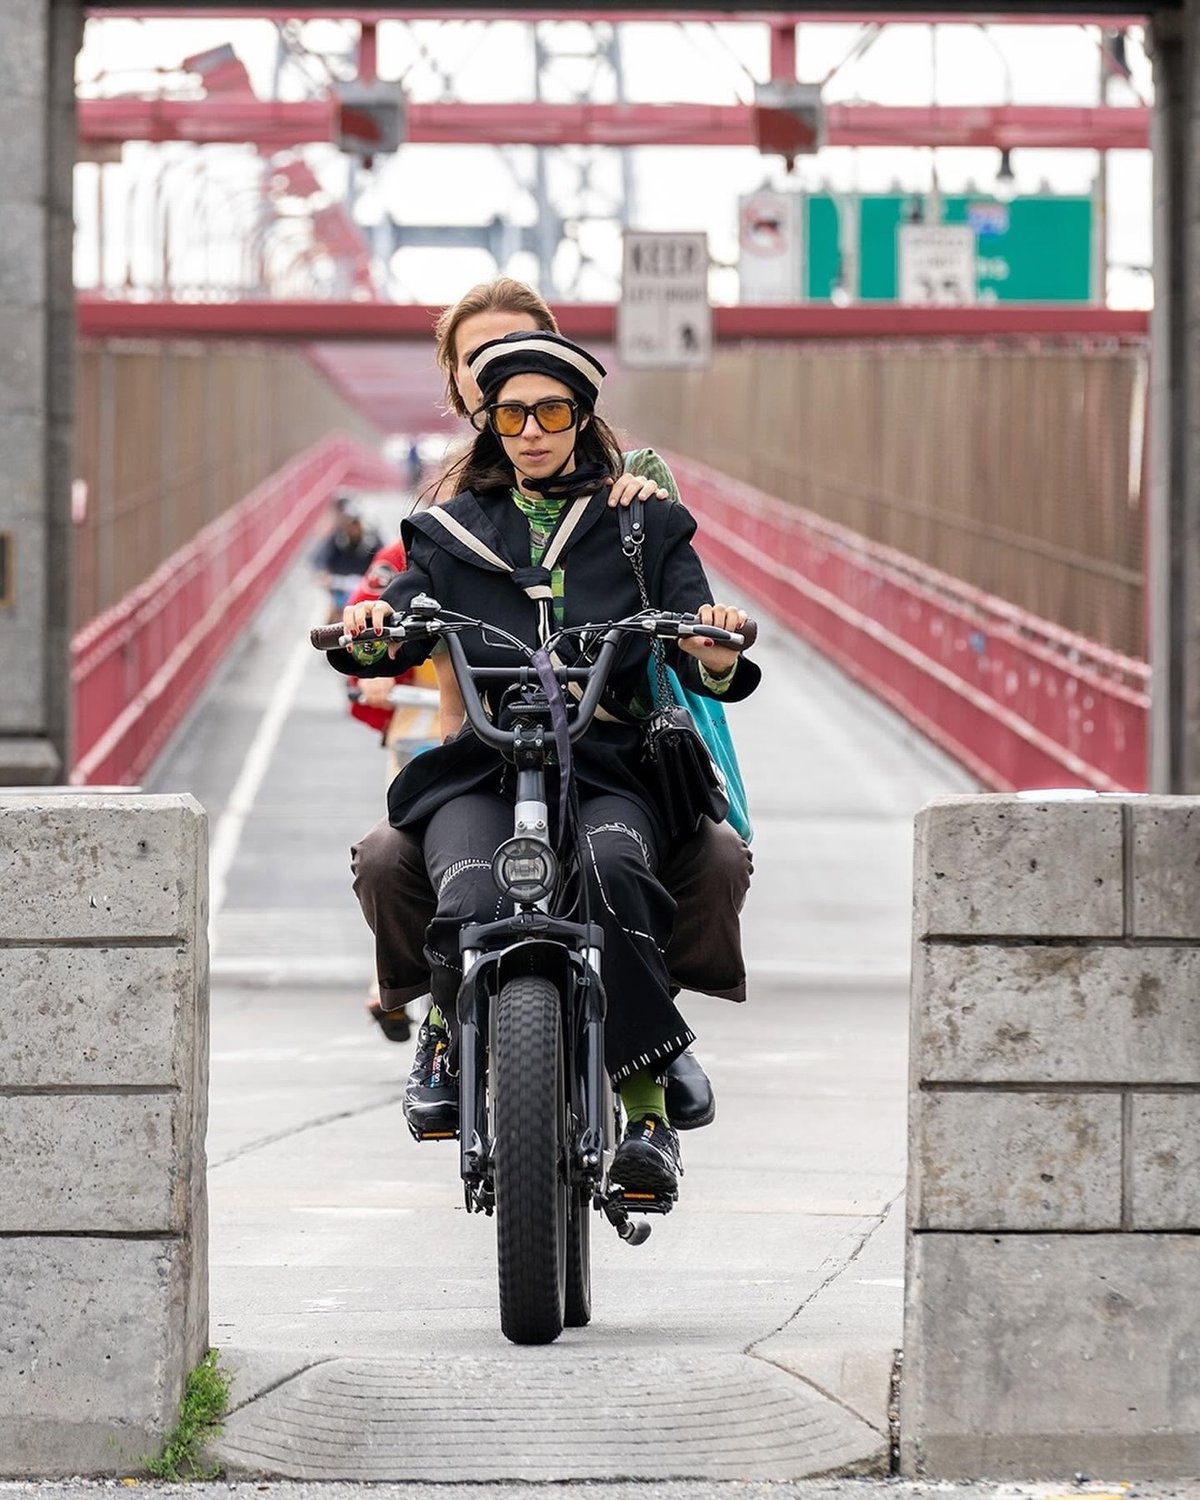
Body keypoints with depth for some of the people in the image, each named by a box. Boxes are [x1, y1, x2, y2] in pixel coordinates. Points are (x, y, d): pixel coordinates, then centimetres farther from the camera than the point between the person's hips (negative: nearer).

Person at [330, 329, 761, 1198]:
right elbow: (404, 625, 3)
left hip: (607, 771, -1)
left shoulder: (644, 528, 16)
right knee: (472, 911, -33)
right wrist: (370, 633, -21)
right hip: (478, 773, 1)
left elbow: (704, 671, 6)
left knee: (613, 873, -37)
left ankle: (648, 1113, -36)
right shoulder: (453, 534, 20)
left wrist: (717, 654, -19)